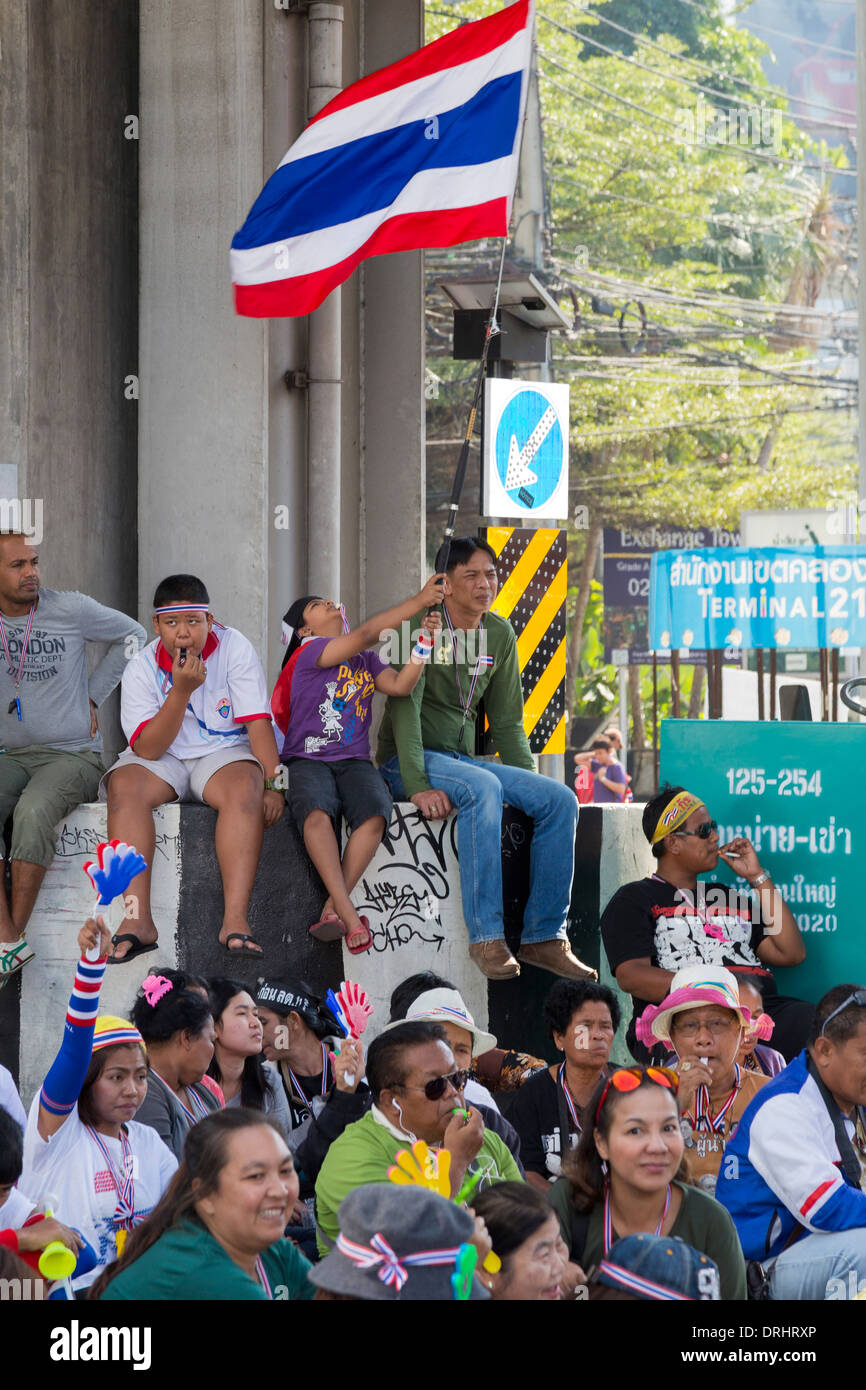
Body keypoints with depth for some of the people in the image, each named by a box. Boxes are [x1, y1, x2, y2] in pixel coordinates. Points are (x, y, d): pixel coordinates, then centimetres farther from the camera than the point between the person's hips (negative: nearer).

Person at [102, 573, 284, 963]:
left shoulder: (233, 648, -8)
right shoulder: (141, 668, -7)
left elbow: (258, 722, -12)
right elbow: (148, 748, -14)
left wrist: (272, 784, -23)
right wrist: (181, 690, -24)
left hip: (224, 752, -1)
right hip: (163, 758, 1)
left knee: (245, 788, -35)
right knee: (123, 787, -30)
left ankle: (235, 920, -44)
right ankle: (138, 920, -36)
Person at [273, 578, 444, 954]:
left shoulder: (366, 660, 21)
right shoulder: (308, 653, 1)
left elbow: (399, 685, 3)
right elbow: (365, 634, -11)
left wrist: (425, 640, -8)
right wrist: (418, 600, -13)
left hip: (354, 761, 4)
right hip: (308, 761, -4)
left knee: (375, 815, -29)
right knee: (316, 814, -36)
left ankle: (332, 910, -31)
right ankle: (350, 917, -42)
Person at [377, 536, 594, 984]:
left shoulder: (500, 635, 11)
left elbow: (507, 724, 16)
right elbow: (404, 705, -18)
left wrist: (530, 785, 5)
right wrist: (417, 786, -27)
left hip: (463, 759, 7)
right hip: (408, 761, -7)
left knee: (560, 800, -13)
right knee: (482, 788, -36)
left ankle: (544, 936, -13)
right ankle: (487, 936, -38)